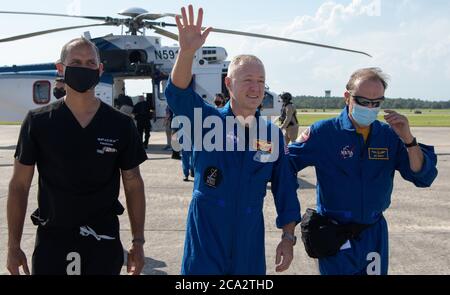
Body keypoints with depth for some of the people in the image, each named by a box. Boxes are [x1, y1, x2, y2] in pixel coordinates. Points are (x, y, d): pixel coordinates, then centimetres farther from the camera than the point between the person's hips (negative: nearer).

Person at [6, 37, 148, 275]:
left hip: (104, 241, 0)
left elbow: (133, 185, 4)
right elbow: (19, 185, 1)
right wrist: (13, 245, -1)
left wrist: (138, 242, 3)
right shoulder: (38, 121, -3)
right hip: (51, 239, 0)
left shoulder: (121, 125, -1)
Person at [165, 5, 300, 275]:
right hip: (205, 240, -2)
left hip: (249, 242, 3)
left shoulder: (272, 133, 3)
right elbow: (178, 93, -22)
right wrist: (188, 51, -38)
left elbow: (285, 188, 6)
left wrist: (288, 237, 2)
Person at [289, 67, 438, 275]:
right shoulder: (323, 132, -11)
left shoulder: (390, 135, -1)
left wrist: (408, 139, -19)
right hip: (335, 236, -4)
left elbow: (423, 177, -6)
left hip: (375, 233, 4)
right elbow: (285, 164, -9)